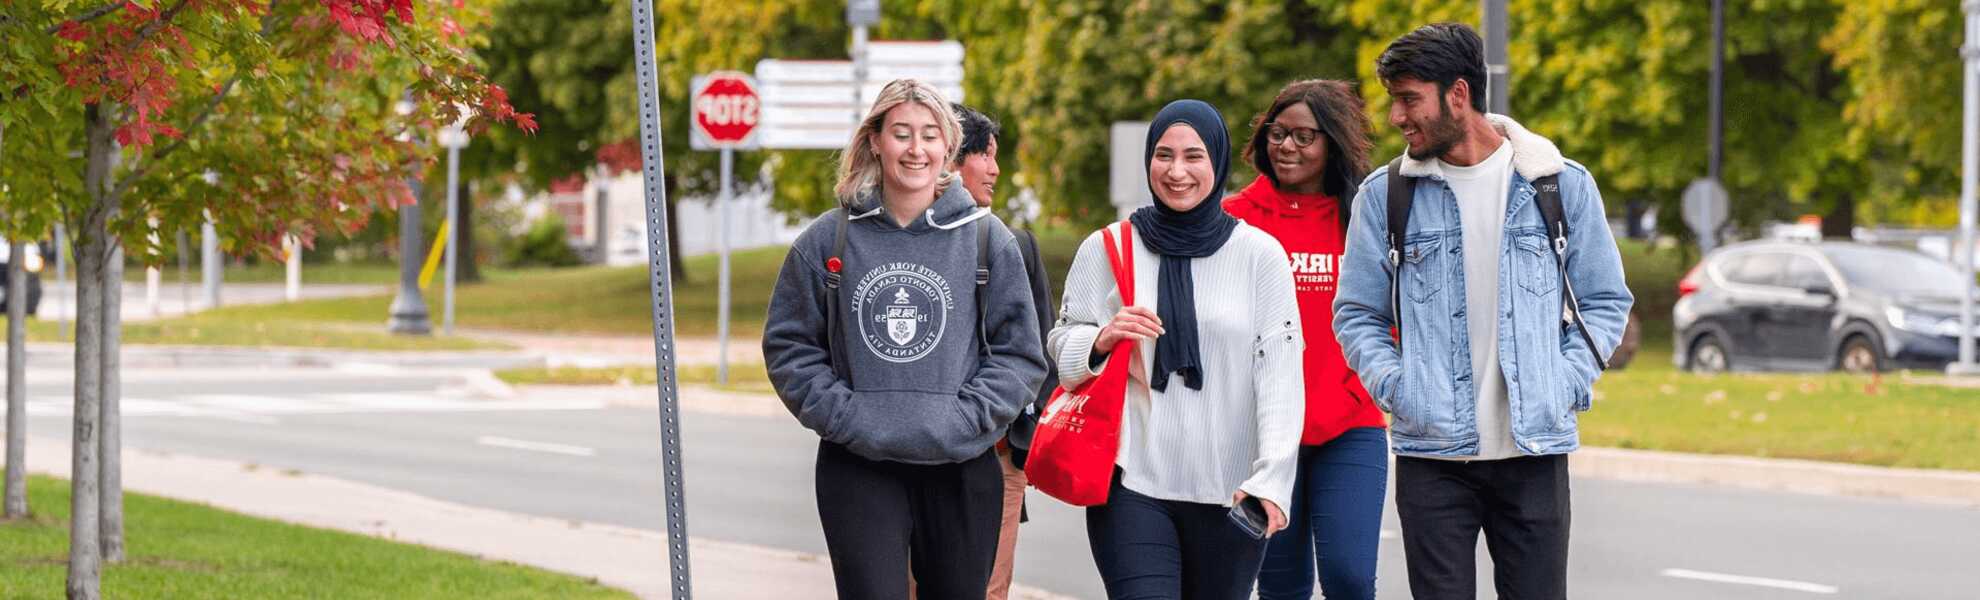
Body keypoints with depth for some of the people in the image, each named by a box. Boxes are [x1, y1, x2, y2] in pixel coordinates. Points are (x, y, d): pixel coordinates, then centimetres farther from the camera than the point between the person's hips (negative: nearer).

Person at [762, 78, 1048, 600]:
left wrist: (966, 419, -10)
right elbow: (789, 345, 7)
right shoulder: (828, 240, 3)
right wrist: (842, 415, -6)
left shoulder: (986, 238, 3)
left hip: (961, 471, 1)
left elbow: (1020, 351, 3)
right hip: (858, 470, -1)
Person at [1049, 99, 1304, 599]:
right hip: (1131, 484, 0)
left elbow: (1281, 374, -2)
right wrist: (1103, 339, -12)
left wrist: (1272, 477, -14)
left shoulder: (1261, 254, 4)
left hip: (1230, 493, 0)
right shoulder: (1105, 249, 7)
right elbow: (1062, 354, 11)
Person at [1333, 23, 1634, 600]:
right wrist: (1394, 386, -8)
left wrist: (1567, 383, -5)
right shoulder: (1385, 195, 3)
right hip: (1432, 452, 0)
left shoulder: (1561, 184, 2)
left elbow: (1605, 300, 10)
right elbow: (1357, 313, 9)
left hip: (1535, 449, 0)